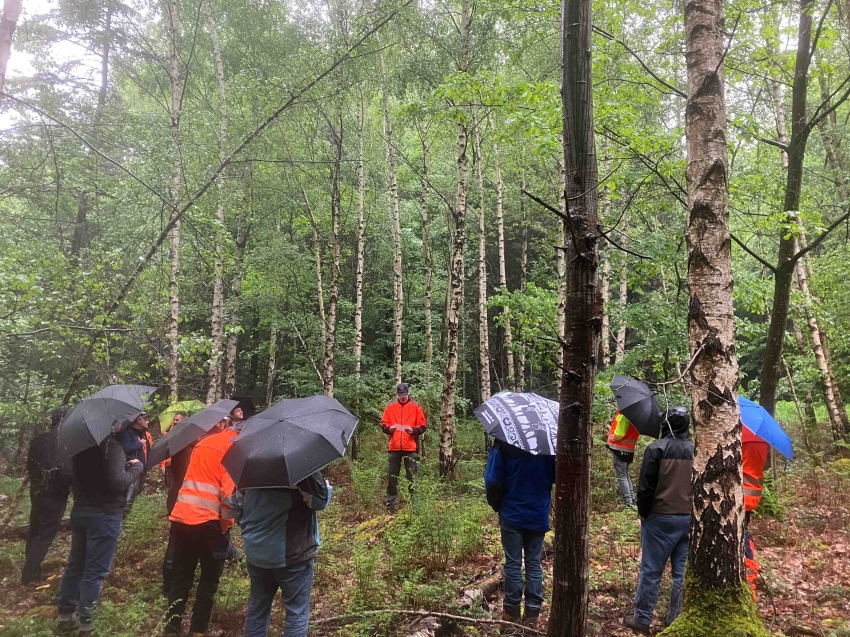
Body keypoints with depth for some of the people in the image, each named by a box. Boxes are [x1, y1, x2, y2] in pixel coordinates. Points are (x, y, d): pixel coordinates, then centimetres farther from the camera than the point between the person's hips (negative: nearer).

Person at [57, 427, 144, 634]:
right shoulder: (111, 444, -20)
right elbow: (117, 482, -26)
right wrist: (137, 467, -9)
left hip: (80, 510, 8)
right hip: (104, 514, -8)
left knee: (76, 564, 18)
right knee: (95, 571, 0)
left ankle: (66, 616, 29)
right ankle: (86, 624, 7)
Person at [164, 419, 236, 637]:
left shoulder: (201, 443, 15)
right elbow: (229, 488, -14)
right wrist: (226, 522, -5)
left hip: (181, 518, 6)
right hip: (209, 523, -6)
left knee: (181, 578, 15)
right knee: (209, 579, 10)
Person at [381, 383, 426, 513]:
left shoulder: (416, 407, 5)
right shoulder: (390, 407, 10)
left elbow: (422, 426, 2)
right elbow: (383, 424, 10)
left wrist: (413, 430, -16)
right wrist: (389, 428, -11)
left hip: (411, 448, -2)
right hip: (393, 447, 2)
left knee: (412, 477, 3)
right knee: (391, 476, 7)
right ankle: (391, 504, 17)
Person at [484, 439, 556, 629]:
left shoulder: (503, 442, -14)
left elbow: (493, 479, -13)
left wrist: (496, 504, 2)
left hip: (511, 512, -2)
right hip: (539, 513, 2)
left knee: (512, 562, 8)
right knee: (534, 563, 10)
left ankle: (512, 610, 17)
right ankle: (532, 612, 13)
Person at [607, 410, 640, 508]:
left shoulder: (624, 414, -21)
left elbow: (619, 433, -23)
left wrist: (611, 437, -3)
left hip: (619, 448, -9)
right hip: (629, 448, 9)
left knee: (621, 476, -3)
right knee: (625, 474, 20)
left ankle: (628, 503, -3)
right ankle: (632, 500, 22)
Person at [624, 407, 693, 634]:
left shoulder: (656, 448, -10)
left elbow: (646, 487, -10)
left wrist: (643, 512, 2)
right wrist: (693, 510, 15)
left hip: (661, 517, -4)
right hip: (690, 518, 5)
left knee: (651, 570, 3)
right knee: (683, 572, 11)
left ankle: (642, 619, 10)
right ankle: (677, 621, 17)